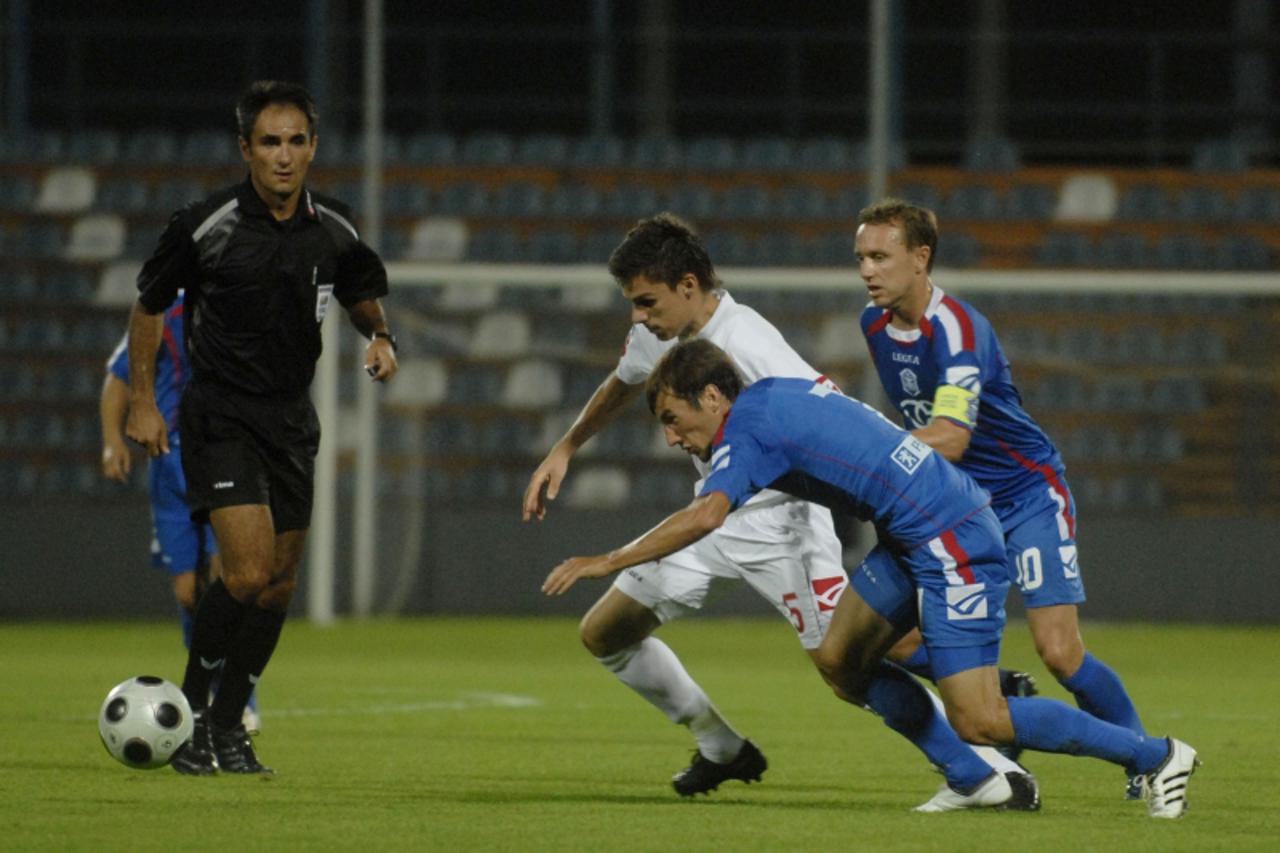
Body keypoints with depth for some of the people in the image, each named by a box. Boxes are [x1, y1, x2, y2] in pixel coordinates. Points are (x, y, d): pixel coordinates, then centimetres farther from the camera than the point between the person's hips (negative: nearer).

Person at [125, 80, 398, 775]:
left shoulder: (334, 231, -1)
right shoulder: (204, 227, -11)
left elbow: (361, 295, 18)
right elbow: (149, 306, 2)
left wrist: (380, 339, -3)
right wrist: (142, 401, -1)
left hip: (291, 418, 5)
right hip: (219, 416, -5)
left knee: (278, 586, 7)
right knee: (248, 571, -18)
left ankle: (228, 727, 22)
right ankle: (192, 706, 1)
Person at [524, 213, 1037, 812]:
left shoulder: (749, 346, -27)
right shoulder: (657, 335, 0)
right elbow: (622, 386, 24)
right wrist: (563, 451, 26)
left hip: (777, 521, -9)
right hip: (711, 519, 9)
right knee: (603, 634, 10)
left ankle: (980, 774, -16)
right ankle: (722, 748, 25)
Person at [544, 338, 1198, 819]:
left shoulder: (747, 427, -13)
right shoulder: (774, 394, 13)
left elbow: (706, 515, -29)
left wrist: (610, 561, -25)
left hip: (950, 540, -10)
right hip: (913, 538, 10)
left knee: (976, 722, -10)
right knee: (839, 659, 6)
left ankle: (1154, 756, 0)